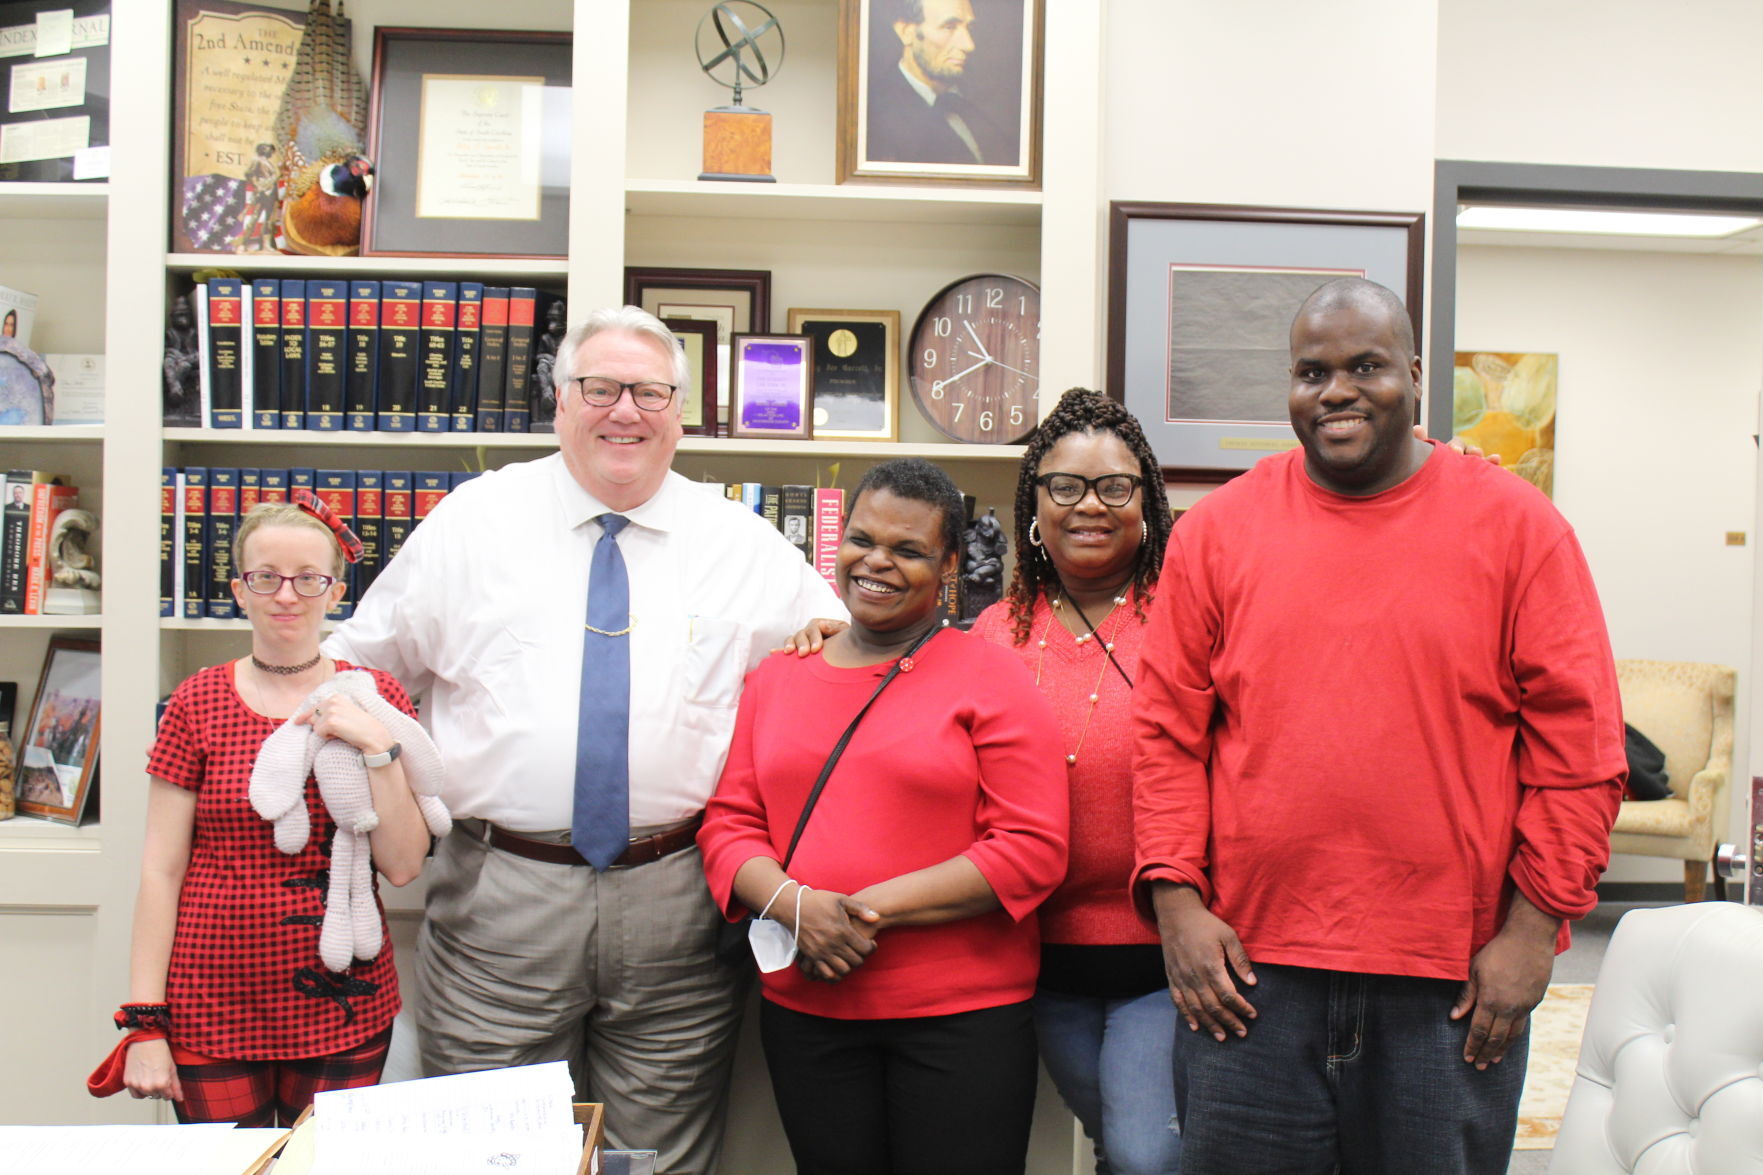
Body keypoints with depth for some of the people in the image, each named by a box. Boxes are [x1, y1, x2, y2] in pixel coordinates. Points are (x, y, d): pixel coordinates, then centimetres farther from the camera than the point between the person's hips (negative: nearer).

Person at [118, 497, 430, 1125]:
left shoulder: (373, 698, 1)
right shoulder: (197, 705, -1)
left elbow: (402, 867, -4)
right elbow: (160, 870, -1)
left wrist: (378, 748, -15)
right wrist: (145, 1024, -5)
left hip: (343, 1007, 1)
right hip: (212, 1006, 0)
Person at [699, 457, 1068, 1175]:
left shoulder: (990, 679, -3)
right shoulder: (777, 678, 10)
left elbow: (1034, 848, -10)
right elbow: (728, 821, 8)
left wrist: (874, 909, -15)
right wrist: (793, 902, -13)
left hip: (962, 1014, -3)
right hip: (803, 1009, 3)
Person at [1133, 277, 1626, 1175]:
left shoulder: (1516, 526, 1)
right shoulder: (1217, 530, 4)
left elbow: (1577, 740, 0)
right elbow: (1169, 732, 4)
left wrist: (1535, 923, -4)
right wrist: (1176, 898, -4)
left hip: (1453, 984, 0)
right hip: (1249, 969, 1)